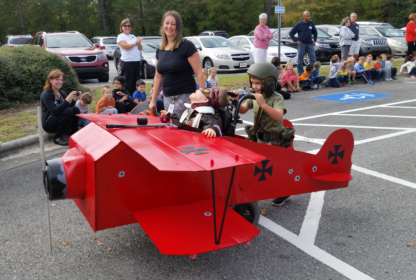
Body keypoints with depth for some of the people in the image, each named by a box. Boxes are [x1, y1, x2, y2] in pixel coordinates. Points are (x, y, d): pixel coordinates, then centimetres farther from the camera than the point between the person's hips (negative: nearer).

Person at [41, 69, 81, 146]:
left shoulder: (62, 93, 9)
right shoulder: (46, 94, -15)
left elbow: (70, 106, 2)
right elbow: (55, 111, -29)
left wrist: (74, 99, -17)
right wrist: (67, 99, -36)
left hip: (58, 121, 7)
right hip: (48, 124, -6)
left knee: (75, 109, -18)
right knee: (68, 111, -30)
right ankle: (58, 138, -18)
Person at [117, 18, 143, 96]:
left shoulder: (133, 36, 20)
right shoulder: (120, 36, 2)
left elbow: (140, 48, 18)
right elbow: (125, 46, -14)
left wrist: (139, 43, -3)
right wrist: (136, 43, -5)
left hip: (137, 61, 6)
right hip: (127, 62, -6)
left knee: (136, 81, 5)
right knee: (128, 82, -5)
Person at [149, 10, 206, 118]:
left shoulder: (187, 46, -7)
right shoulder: (160, 49, 12)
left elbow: (199, 73, -10)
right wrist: (153, 100, 18)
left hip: (185, 97, -6)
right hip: (167, 98, 6)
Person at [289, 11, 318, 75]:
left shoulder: (311, 23, 6)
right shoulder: (299, 24, -4)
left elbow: (315, 32, 23)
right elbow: (291, 33, -1)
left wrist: (315, 40, 12)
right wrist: (296, 40, -7)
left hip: (310, 44, 3)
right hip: (302, 44, -3)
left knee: (313, 59, 0)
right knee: (300, 60, 2)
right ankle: (300, 74, 9)